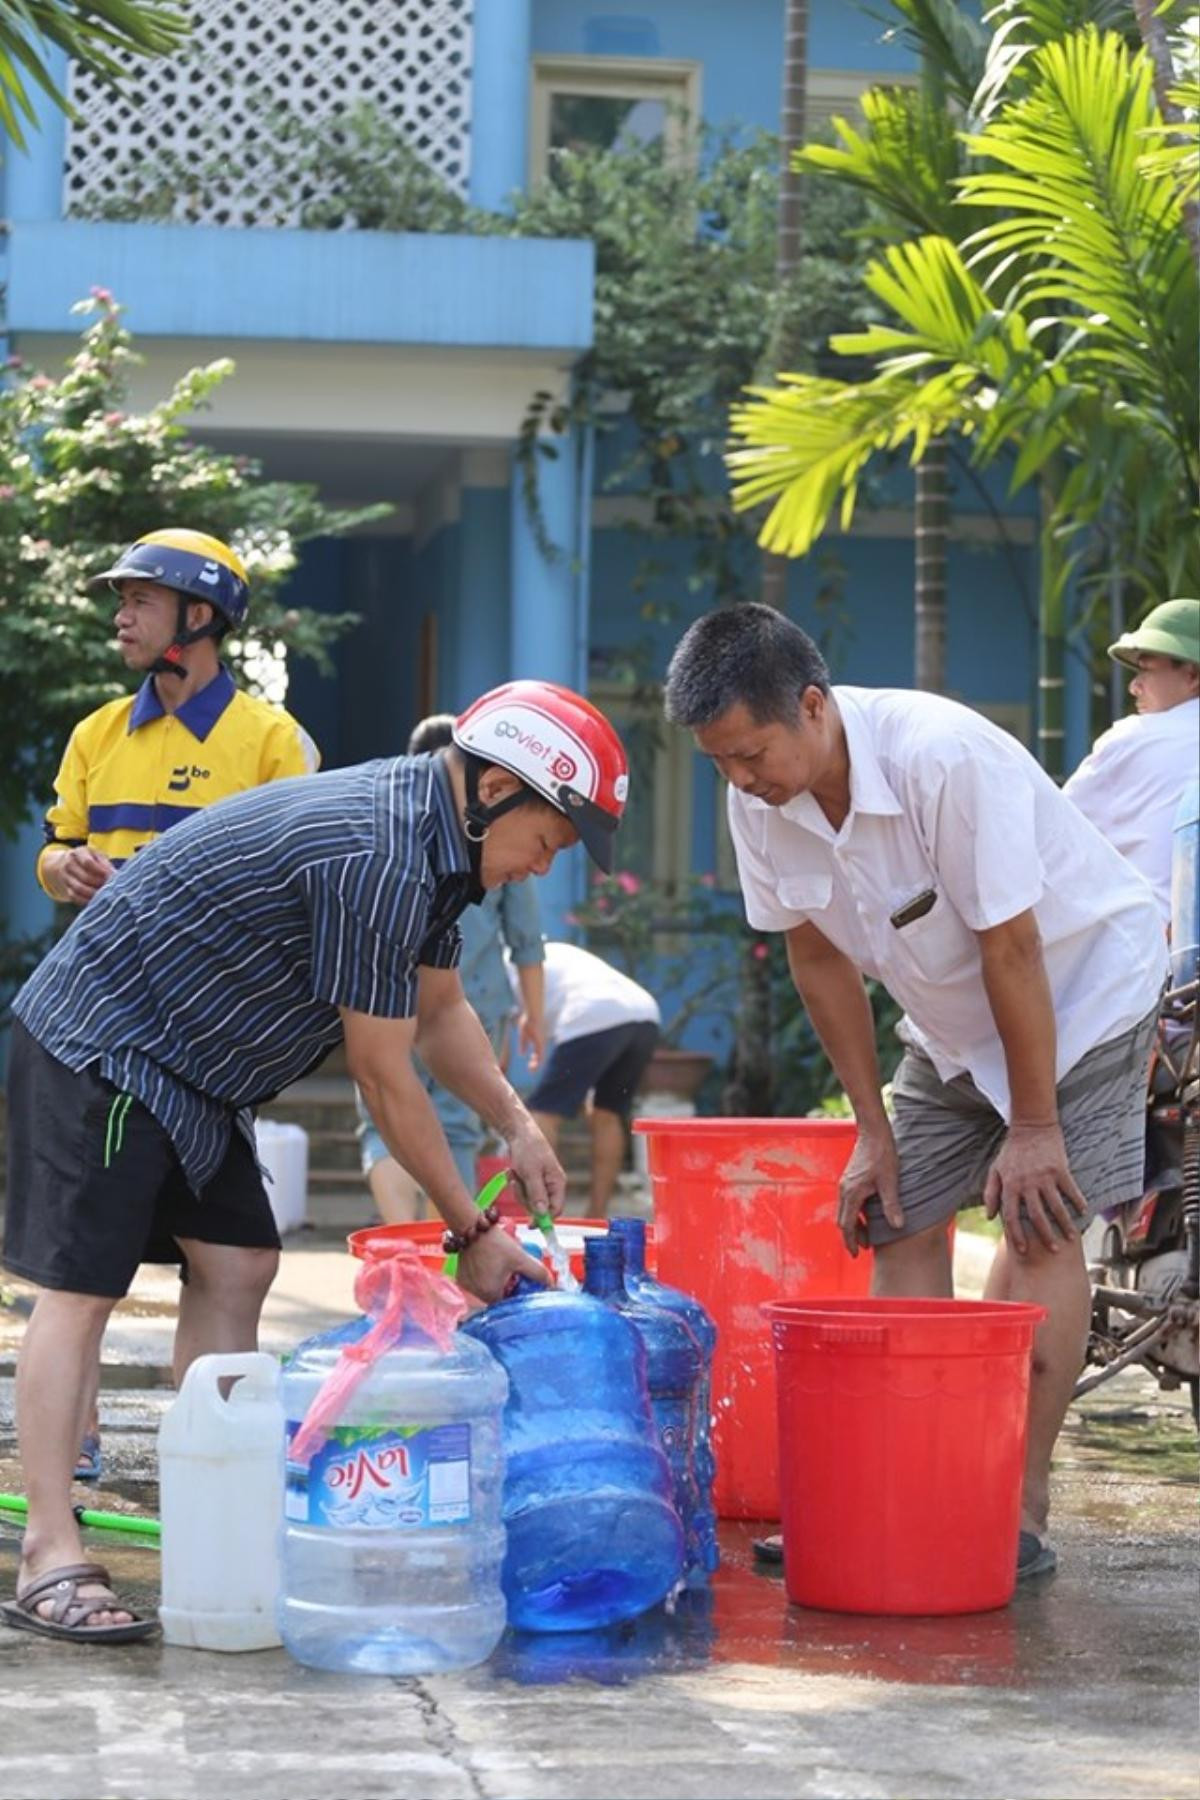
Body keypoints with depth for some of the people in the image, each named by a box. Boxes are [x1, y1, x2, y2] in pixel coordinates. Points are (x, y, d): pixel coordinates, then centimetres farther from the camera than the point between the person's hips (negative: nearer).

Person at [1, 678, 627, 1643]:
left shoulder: (428, 837, 5)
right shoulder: (378, 858, -27)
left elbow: (440, 1009, 20)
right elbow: (386, 1081, -21)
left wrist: (516, 1122, 6)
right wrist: (471, 1233, -12)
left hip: (189, 1069, 11)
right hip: (100, 1047, -11)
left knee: (236, 1269, 6)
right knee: (81, 1289, -10)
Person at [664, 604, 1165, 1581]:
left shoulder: (945, 758, -36)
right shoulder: (760, 799, -16)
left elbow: (1013, 951, -29)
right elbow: (821, 959, -3)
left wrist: (1033, 1127, -22)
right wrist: (875, 1134, -2)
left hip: (1085, 986, -6)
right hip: (950, 1020, 7)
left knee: (1040, 1228, -15)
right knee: (900, 1224, -2)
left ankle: (1020, 1513, -11)